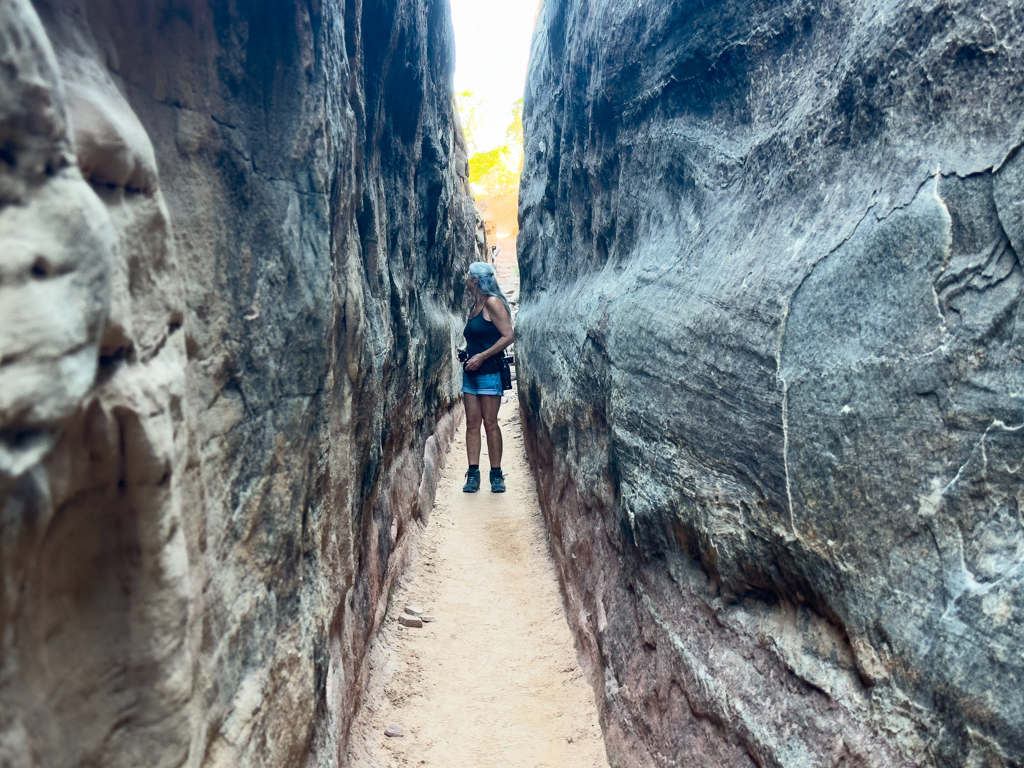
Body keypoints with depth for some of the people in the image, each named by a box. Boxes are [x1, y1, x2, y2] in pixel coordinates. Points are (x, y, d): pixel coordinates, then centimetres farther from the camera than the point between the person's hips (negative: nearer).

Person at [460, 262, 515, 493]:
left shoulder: (492, 302, -8)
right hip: (471, 372, 8)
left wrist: (482, 356, -16)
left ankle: (496, 475, 3)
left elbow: (509, 335, -14)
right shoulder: (475, 305, 16)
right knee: (472, 423, 3)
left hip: (489, 371, -8)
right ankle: (473, 474, 6)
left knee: (490, 423, -4)